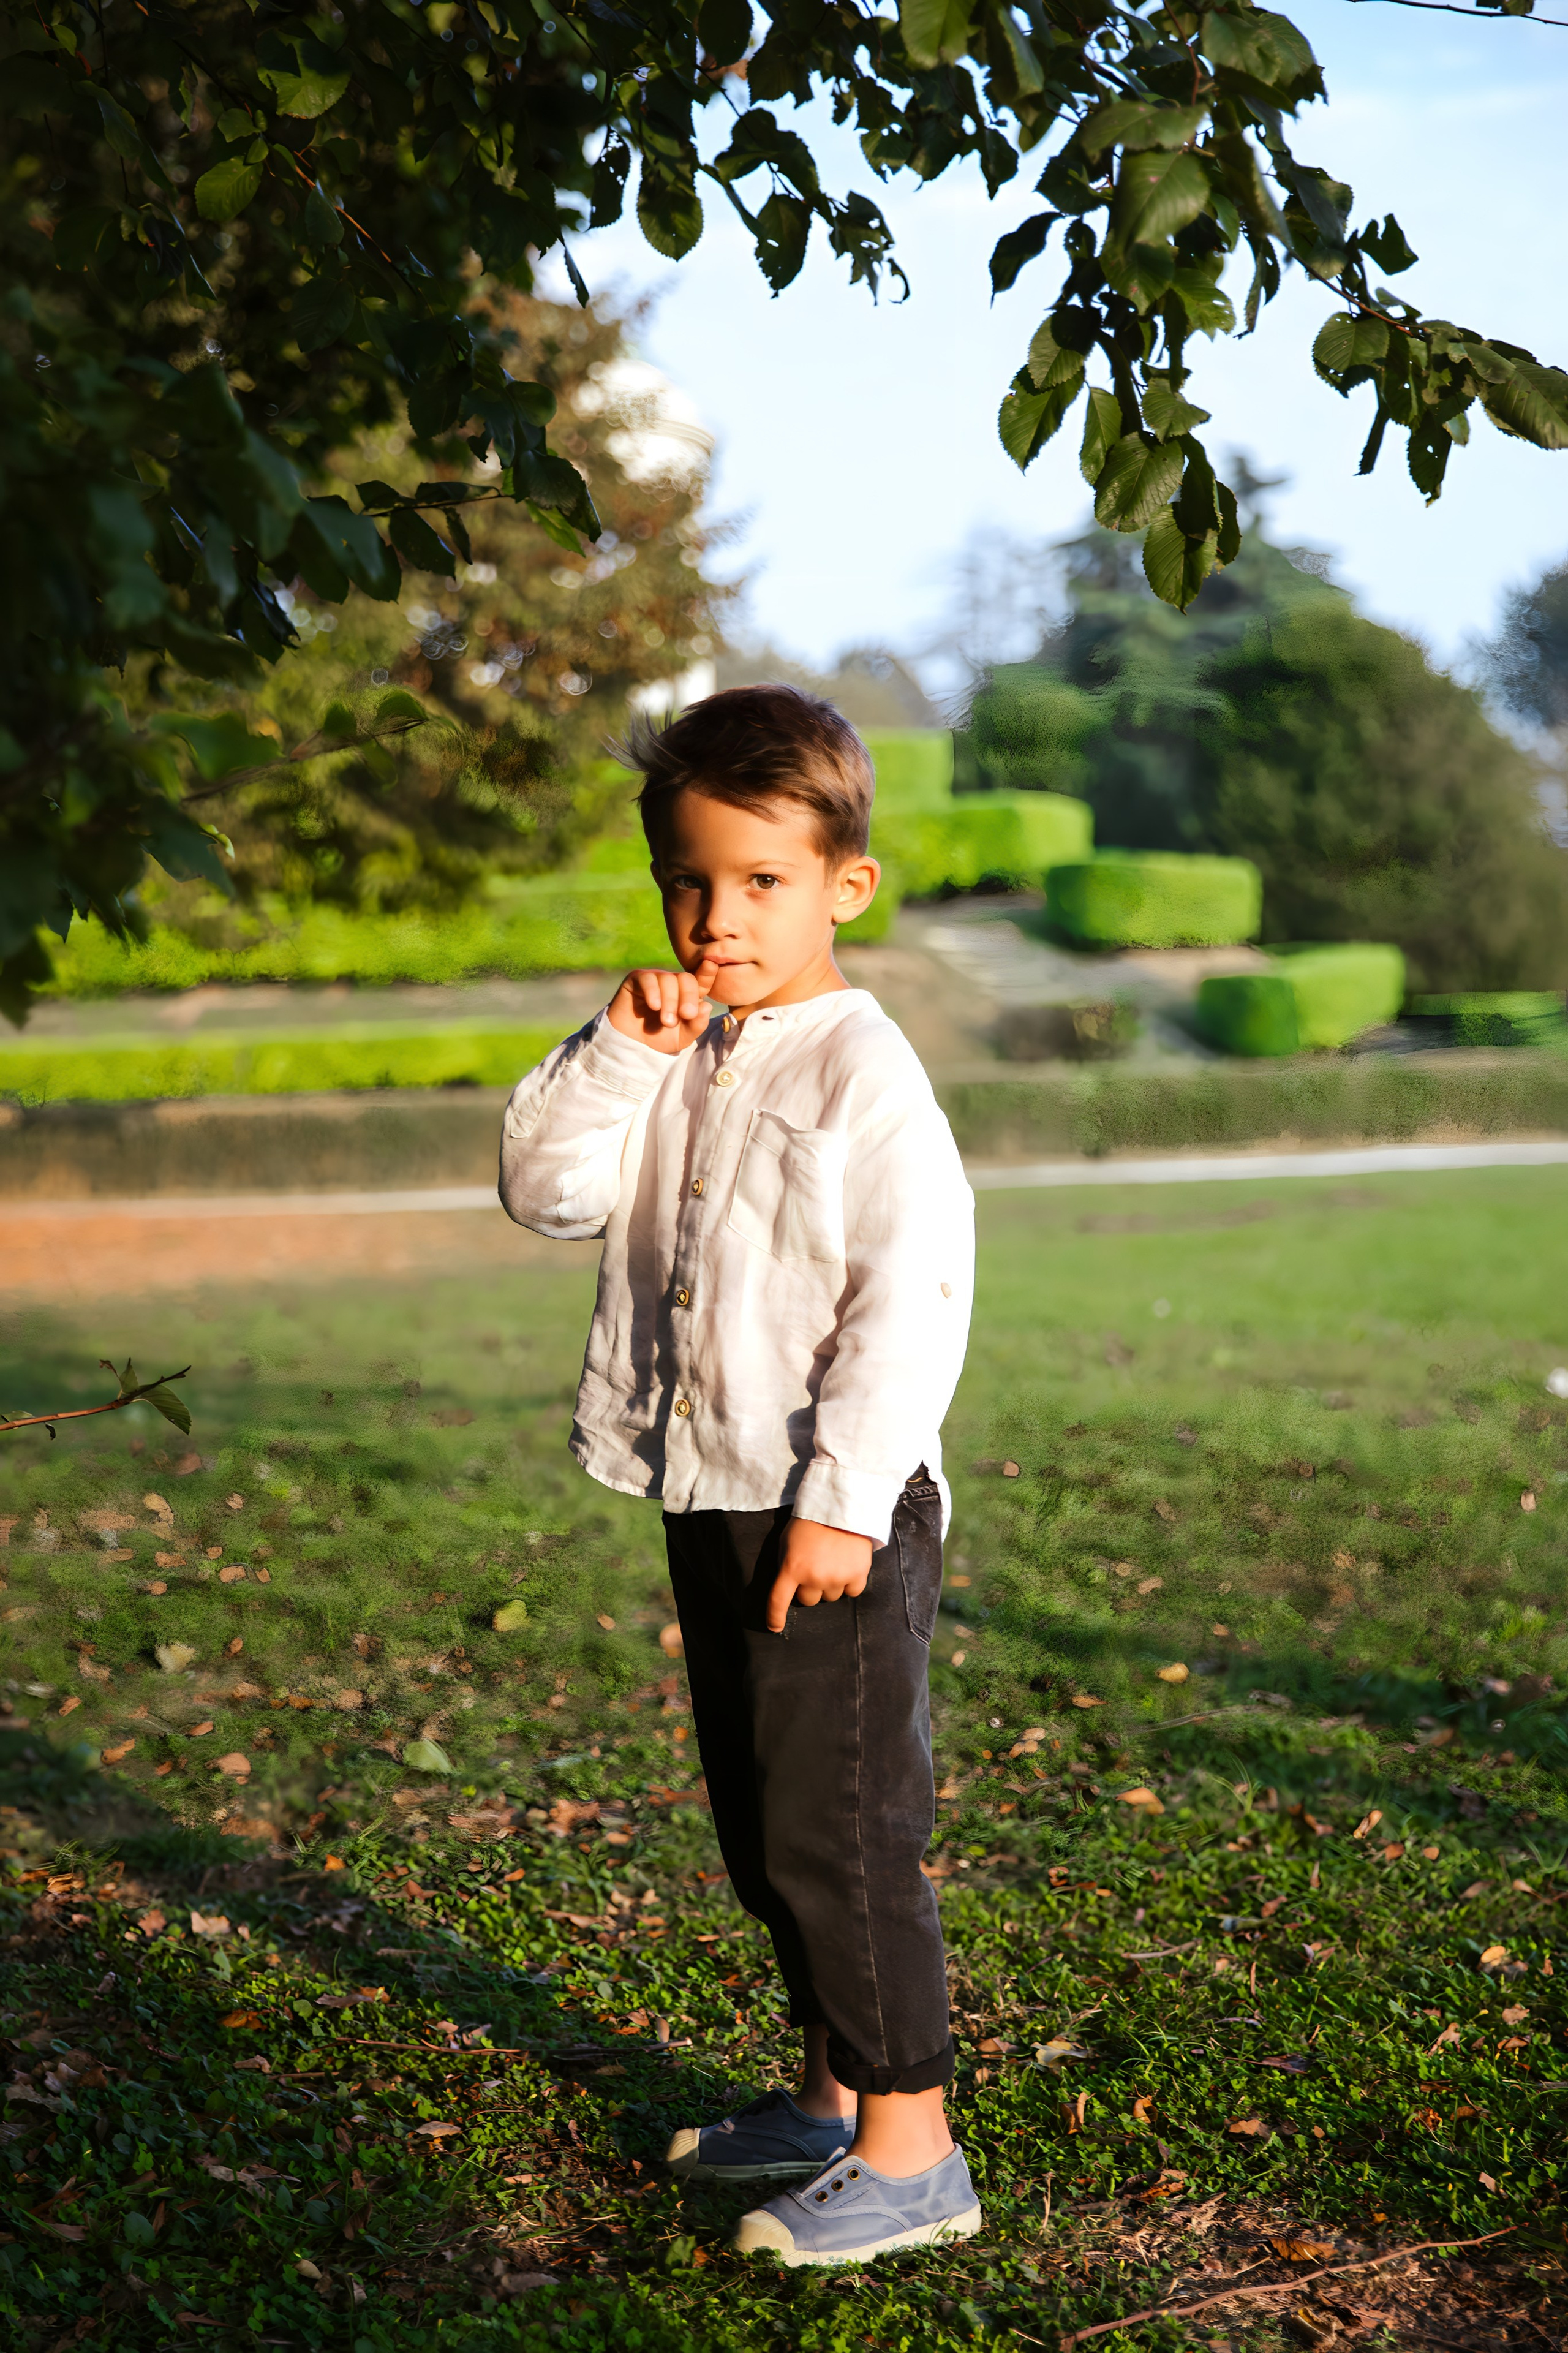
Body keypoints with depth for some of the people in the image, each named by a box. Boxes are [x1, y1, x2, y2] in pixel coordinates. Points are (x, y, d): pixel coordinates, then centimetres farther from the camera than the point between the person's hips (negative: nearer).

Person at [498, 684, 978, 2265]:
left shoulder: (862, 1071, -13)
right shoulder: (677, 1061, 10)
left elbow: (915, 1294, -18)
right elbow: (547, 1190, 4)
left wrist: (845, 1501, -20)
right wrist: (617, 1054, -9)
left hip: (837, 1516, -8)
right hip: (712, 1502, 8)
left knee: (837, 1827, -5)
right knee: (760, 1830, 17)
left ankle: (911, 2148, 6)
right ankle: (838, 2093, 32)